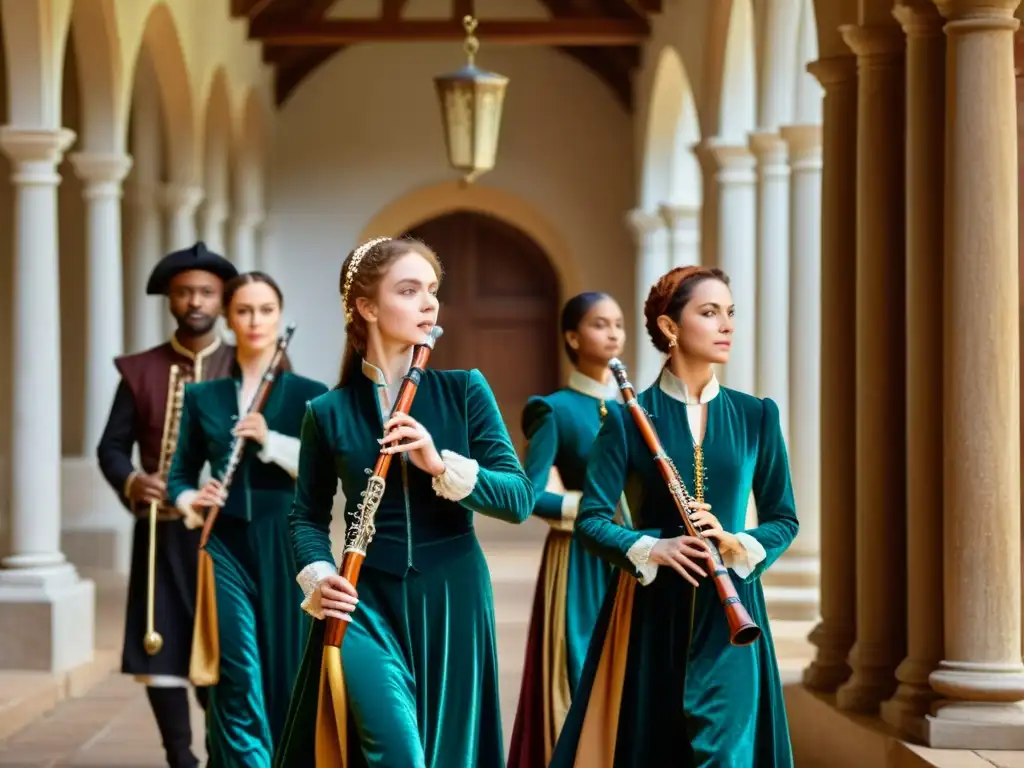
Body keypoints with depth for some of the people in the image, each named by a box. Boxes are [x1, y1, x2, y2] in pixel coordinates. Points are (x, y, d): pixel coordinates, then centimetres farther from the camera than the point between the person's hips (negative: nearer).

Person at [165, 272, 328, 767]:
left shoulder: (307, 395, 3)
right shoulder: (202, 397, 9)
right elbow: (180, 472, 11)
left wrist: (271, 441, -18)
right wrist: (189, 501, -11)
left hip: (285, 543, 0)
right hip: (225, 544, 1)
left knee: (286, 670, 4)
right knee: (237, 674, -12)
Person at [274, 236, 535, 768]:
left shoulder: (464, 390, 1)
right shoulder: (328, 412, 0)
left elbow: (520, 498, -4)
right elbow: (307, 516, 8)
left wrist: (443, 465, -19)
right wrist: (317, 579, -12)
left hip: (450, 600, 2)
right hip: (365, 602, -2)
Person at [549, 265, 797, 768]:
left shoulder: (755, 416, 5)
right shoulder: (628, 417, -2)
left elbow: (783, 518, 8)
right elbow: (591, 519, -7)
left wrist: (739, 546, -12)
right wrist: (653, 549, -24)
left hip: (729, 612, 1)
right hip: (650, 610, -1)